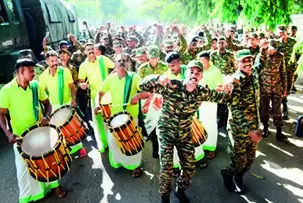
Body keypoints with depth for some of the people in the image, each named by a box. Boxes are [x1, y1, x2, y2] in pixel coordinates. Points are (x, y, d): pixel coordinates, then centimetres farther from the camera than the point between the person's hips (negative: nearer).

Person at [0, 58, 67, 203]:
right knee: (23, 167, 8)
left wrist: (46, 116, -14)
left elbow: (47, 103, 5)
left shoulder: (35, 85, -5)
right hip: (21, 136, -3)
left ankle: (54, 184, 39)